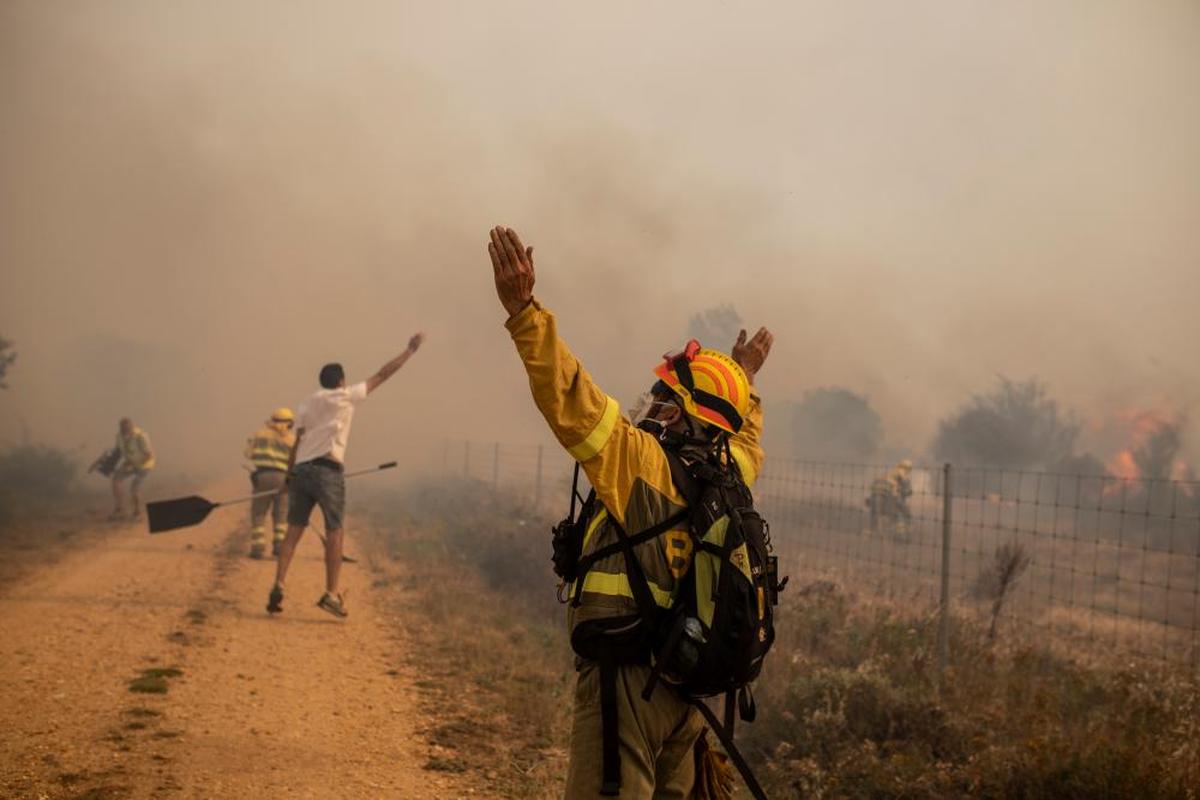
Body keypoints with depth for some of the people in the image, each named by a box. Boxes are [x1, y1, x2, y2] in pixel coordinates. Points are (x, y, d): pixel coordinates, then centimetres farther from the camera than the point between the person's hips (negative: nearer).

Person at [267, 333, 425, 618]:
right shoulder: (346, 396, 6)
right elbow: (382, 374, 10)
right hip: (326, 470, -5)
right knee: (334, 532, 0)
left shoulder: (307, 404, 19)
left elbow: (297, 442, 12)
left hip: (300, 469, 5)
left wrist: (289, 476, 13)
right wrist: (411, 349, 17)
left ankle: (278, 587, -6)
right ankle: (331, 594, -4)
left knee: (294, 530, 5)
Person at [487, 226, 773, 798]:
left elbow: (568, 395, -19)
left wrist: (523, 309, -21)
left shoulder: (642, 458, -11)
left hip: (627, 672, -8)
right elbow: (745, 435, 34)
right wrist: (744, 381, 52)